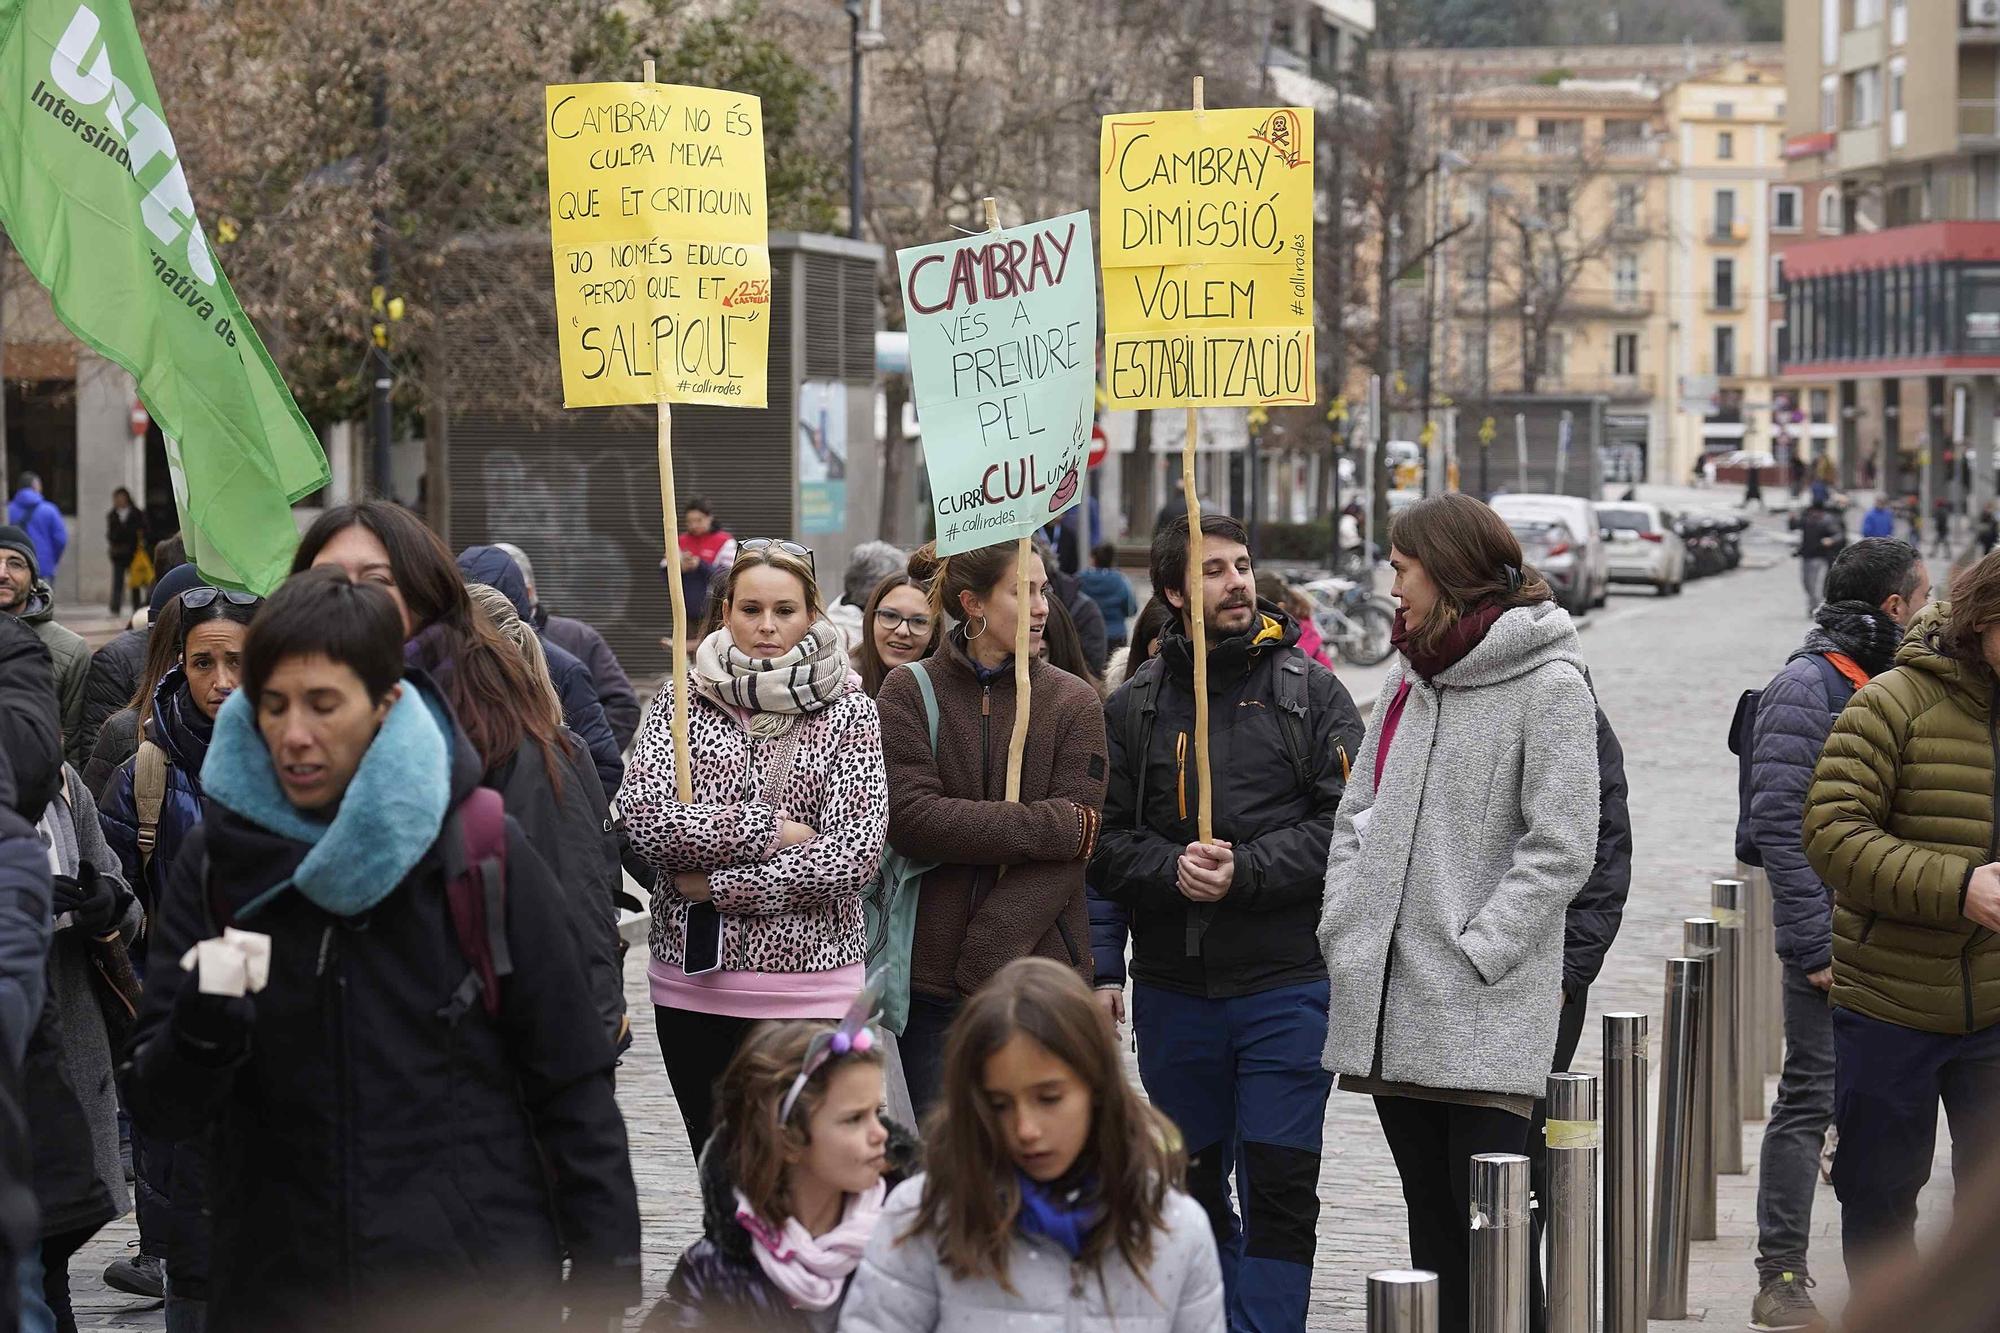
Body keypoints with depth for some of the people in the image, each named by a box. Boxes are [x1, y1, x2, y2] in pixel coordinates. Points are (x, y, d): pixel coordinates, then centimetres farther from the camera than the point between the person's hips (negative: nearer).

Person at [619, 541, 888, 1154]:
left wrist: (719, 884, -11)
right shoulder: (682, 700, 6)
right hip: (693, 982, 2)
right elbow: (645, 819, -8)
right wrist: (768, 830, -13)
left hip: (809, 984, -2)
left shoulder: (849, 712, 1)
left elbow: (855, 853, -11)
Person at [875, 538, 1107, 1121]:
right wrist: (1050, 827, -13)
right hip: (930, 977, 0)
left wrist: (988, 958, -14)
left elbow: (1071, 856, -4)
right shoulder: (909, 693, 4)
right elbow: (912, 819, -10)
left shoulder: (1074, 702, 5)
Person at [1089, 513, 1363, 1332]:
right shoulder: (1133, 707, 7)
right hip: (1173, 988, 3)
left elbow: (1345, 823, -7)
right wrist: (1171, 870, -15)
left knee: (1279, 1188, -6)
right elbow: (1104, 840, 2)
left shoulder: (1312, 693, 3)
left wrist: (1246, 871, -17)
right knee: (1193, 1187, 13)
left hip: (1286, 983, -3)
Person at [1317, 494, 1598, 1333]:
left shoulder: (1549, 686, -7)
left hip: (1487, 1013, -7)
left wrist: (1476, 952, -15)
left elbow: (1559, 848, -11)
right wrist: (1344, 930, 6)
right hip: (1388, 1004, 7)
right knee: (1430, 1220, 12)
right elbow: (1358, 814, 19)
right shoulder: (1407, 677, 15)